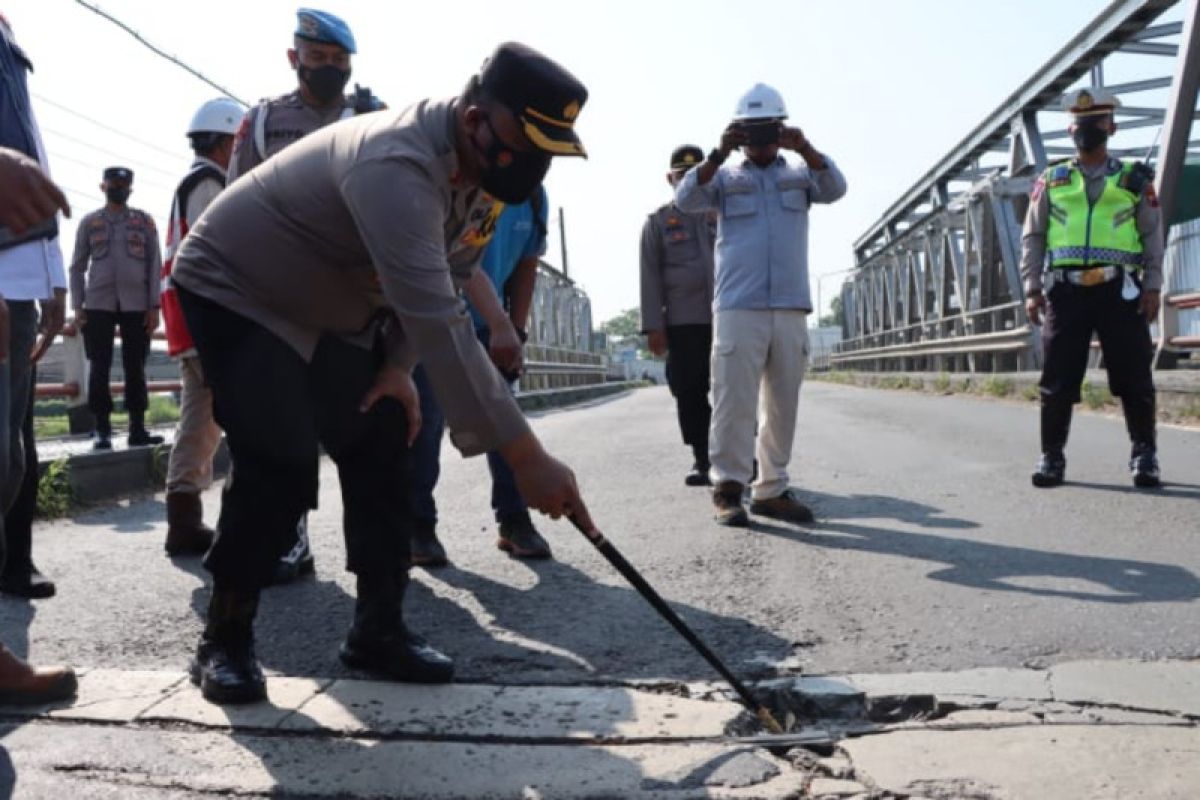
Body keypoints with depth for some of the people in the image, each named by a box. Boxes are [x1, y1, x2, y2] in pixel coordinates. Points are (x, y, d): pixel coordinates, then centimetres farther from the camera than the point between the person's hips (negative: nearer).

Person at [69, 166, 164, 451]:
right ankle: (102, 429, 3)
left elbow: (155, 265, 5)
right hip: (98, 305, 0)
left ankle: (137, 428, 5)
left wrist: (154, 306, -3)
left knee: (135, 368, 2)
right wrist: (78, 306, 0)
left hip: (136, 305, 0)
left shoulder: (144, 221, 10)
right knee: (100, 368, -1)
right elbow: (78, 266, 10)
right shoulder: (89, 222, 11)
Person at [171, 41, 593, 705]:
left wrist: (398, 364, -11)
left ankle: (378, 628, 11)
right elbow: (438, 323, -45)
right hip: (235, 291, -8)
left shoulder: (484, 172, -8)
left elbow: (433, 293, 5)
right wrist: (523, 454, -46)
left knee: (381, 449, 0)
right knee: (280, 469, -19)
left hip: (330, 311, 8)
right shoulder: (395, 164, -37)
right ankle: (224, 639, 1)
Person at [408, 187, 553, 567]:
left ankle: (514, 521, 9)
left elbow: (526, 266, 4)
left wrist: (516, 331, -2)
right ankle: (418, 526, 4)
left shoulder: (534, 195, -5)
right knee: (426, 422, -6)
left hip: (489, 326, 5)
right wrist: (501, 325, -49)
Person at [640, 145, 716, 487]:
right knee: (690, 394, -1)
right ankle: (702, 460, 9)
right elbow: (650, 277, 4)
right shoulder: (658, 222, 10)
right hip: (682, 323, -1)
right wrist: (653, 325, -5)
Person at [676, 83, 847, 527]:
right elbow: (686, 199, -5)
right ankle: (727, 487, -3)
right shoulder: (725, 177, 12)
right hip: (737, 308, -3)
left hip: (791, 308, 3)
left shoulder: (799, 176, 17)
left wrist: (805, 149, -21)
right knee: (733, 400, -8)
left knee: (784, 404, 6)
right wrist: (718, 154, -20)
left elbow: (835, 188, -3)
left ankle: (772, 489, 14)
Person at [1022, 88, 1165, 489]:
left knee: (1134, 376, 1)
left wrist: (1153, 285, 0)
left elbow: (1153, 235, 10)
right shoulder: (1051, 181, 13)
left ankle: (1144, 455, 13)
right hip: (1065, 290, 1)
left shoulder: (1134, 179, 11)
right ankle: (1051, 456, 8)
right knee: (1058, 379, 0)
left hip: (1120, 290, 0)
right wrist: (1032, 288, 2)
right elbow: (1031, 237, 11)